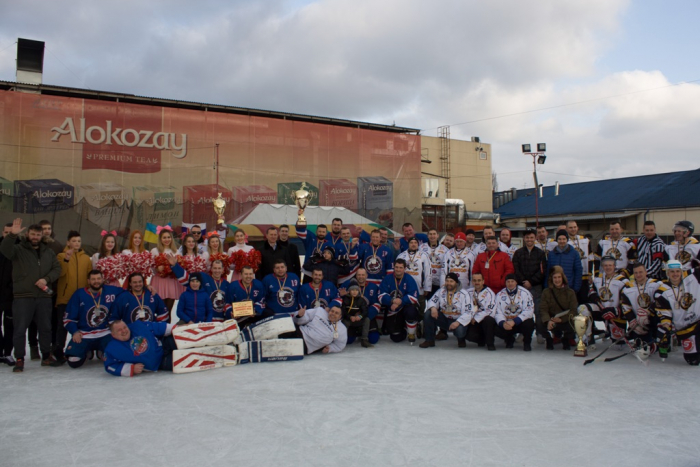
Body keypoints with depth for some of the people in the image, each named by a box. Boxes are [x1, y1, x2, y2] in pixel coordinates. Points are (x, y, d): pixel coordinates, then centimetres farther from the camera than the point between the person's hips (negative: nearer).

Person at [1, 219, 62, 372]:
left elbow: (57, 268, 9)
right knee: (20, 329, -2)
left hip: (44, 296, 4)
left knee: (45, 328, 11)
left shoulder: (48, 252, 13)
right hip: (22, 297, -3)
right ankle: (19, 359, 8)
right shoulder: (18, 249, 2)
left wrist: (46, 279, -9)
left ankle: (46, 356, 24)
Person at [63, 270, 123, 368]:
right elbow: (68, 318, 0)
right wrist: (75, 331, -14)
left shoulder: (111, 291, -3)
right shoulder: (79, 294, -4)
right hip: (83, 335, 0)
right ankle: (87, 352, 19)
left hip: (105, 334, 1)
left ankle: (100, 352, 19)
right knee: (73, 362, -17)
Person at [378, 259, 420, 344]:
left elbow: (413, 298, -17)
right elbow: (381, 297, -11)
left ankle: (411, 335, -10)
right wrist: (392, 301, -29)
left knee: (411, 311, -37)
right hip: (391, 311, 2)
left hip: (405, 306, -1)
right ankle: (402, 329, 35)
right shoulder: (387, 279, -3)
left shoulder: (409, 280, -9)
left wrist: (400, 302, -28)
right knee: (396, 338, -3)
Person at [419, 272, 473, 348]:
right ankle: (429, 340, -5)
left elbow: (469, 313, -17)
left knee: (459, 330, -36)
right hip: (444, 319, 4)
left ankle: (461, 339, 6)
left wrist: (458, 322, -30)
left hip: (457, 321, -4)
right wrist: (433, 308, -22)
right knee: (428, 314, -17)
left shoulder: (463, 294, -12)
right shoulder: (441, 290, 1)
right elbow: (432, 301, 4)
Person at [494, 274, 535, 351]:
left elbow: (529, 311, -18)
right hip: (507, 323, 2)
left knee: (528, 324, -34)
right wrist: (503, 323, -27)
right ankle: (509, 339, 13)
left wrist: (514, 321, -29)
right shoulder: (499, 295, 1)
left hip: (522, 321, -2)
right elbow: (497, 312, -5)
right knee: (497, 329, -25)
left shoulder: (524, 293, -9)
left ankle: (527, 342, 1)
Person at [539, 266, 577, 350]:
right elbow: (543, 309, -8)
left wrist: (561, 319, -22)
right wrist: (548, 321, -29)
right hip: (550, 319, -1)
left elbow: (573, 310, -6)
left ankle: (565, 340, 11)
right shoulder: (546, 292, 2)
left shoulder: (570, 292, 3)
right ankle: (550, 340, 7)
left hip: (565, 321, 1)